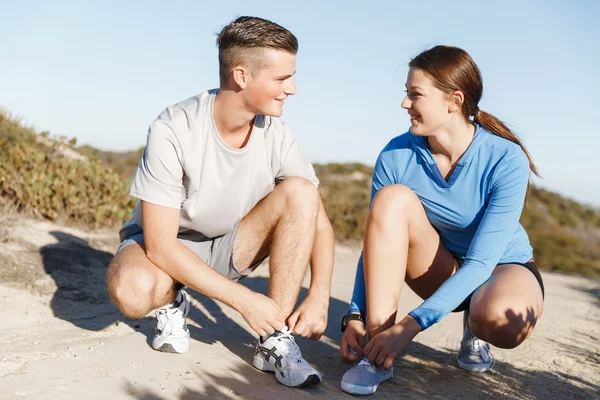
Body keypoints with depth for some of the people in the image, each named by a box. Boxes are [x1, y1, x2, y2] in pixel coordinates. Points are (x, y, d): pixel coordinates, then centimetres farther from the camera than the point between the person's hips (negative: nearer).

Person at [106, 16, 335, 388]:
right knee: (133, 290, -38)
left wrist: (319, 298, -23)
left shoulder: (276, 136, -15)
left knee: (299, 191, -22)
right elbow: (160, 246, -27)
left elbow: (317, 220, -8)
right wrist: (245, 299, -30)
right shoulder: (173, 131, -27)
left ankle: (275, 341, -18)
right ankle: (172, 304, 1)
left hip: (229, 247, 4)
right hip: (167, 247, -3)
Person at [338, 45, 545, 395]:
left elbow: (481, 261, -29)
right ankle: (377, 352, -27)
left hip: (504, 268, -2)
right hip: (444, 271, 3)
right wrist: (355, 318, -25)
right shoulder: (397, 155, -17)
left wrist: (411, 326, -37)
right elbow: (376, 242, -13)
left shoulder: (507, 160, -25)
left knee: (501, 319, -40)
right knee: (393, 198, -27)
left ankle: (475, 328, 1)